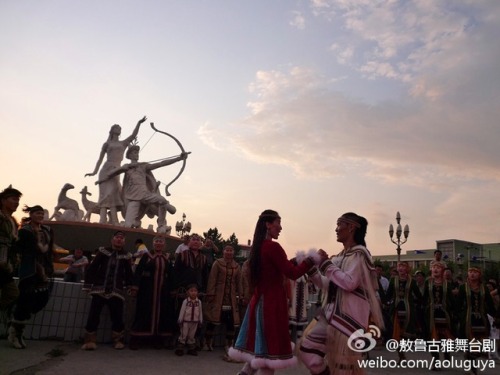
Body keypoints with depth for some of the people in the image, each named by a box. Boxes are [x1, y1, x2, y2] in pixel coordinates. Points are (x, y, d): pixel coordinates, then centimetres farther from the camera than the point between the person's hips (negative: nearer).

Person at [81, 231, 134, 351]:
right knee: (93, 315, -5)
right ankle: (89, 340, 8)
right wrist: (88, 285, -4)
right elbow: (91, 268, 1)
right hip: (99, 289, -1)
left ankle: (118, 340, 18)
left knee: (117, 317, 1)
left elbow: (128, 273, 12)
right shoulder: (103, 251, 3)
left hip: (116, 291, 1)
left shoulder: (126, 256, 8)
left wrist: (129, 287, 7)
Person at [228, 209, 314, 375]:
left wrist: (293, 261, 16)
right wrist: (311, 260, -6)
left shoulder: (258, 247, 9)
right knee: (270, 350, 1)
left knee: (259, 348, 20)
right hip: (272, 302, -9)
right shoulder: (272, 246, -17)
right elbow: (292, 273, -16)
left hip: (259, 301, 9)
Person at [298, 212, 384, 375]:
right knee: (307, 347, 6)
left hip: (348, 316, -8)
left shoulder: (358, 254, -9)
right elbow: (328, 285, 17)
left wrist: (326, 263, -16)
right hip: (333, 313, 8)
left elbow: (349, 283, -22)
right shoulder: (341, 256, 14)